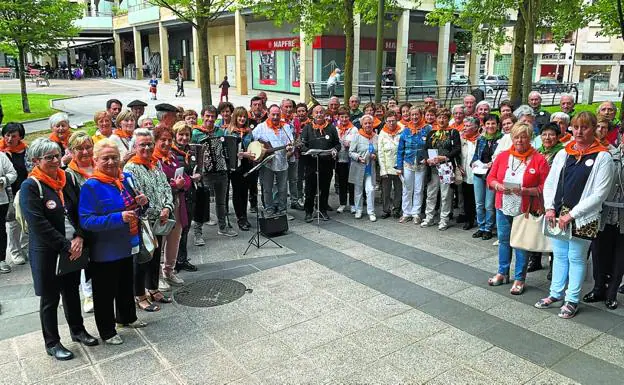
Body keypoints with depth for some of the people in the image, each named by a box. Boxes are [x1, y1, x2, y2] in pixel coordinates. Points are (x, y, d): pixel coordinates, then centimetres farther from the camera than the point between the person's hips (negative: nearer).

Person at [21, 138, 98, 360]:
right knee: (50, 298, 8)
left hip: (73, 249, 6)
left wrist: (79, 238, -9)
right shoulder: (30, 187, -13)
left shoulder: (66, 180, 5)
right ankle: (52, 344, 23)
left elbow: (79, 212, 6)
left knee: (72, 292, 19)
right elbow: (39, 225, -20)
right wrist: (66, 246, -19)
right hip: (47, 253, -5)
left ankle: (77, 330, 37)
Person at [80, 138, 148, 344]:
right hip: (104, 250, -7)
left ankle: (127, 317, 45)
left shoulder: (126, 178, 2)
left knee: (126, 284, 24)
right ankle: (107, 331, 24)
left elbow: (134, 206, 16)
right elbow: (86, 221, -22)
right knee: (105, 291, 7)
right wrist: (118, 218, -31)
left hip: (126, 245, 7)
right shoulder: (90, 186, -18)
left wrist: (142, 202, -8)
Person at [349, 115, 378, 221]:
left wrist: (375, 156, -4)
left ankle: (371, 212, 5)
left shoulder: (376, 137, 5)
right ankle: (358, 210, 24)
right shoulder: (357, 136, -4)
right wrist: (358, 157, -19)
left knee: (371, 189, -6)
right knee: (358, 190, 9)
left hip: (370, 168, 1)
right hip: (358, 168, -1)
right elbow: (351, 152, -3)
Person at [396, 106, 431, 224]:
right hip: (408, 164, 2)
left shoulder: (427, 129, -4)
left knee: (419, 190, 7)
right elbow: (400, 150, 4)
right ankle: (406, 213, 18)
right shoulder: (406, 131, 1)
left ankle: (416, 214, 17)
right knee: (407, 190, 8)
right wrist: (399, 166, 0)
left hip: (421, 165, -1)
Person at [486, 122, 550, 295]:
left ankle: (519, 279, 19)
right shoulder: (503, 156, 5)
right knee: (503, 240, 15)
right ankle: (503, 273, 32)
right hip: (503, 208, 4)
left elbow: (545, 187, -8)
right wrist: (499, 186, -13)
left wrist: (526, 191, -22)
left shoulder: (539, 159, -6)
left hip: (525, 210, -4)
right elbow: (490, 178, 7)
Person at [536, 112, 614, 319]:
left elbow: (599, 193, -11)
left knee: (576, 258, 6)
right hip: (557, 215, 5)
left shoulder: (602, 157, -6)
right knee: (559, 255, 15)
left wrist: (572, 214, -14)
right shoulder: (563, 154, 8)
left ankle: (572, 300, 19)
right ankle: (556, 294, 28)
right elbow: (549, 183, 11)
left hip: (582, 218, -4)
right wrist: (550, 208, -3)